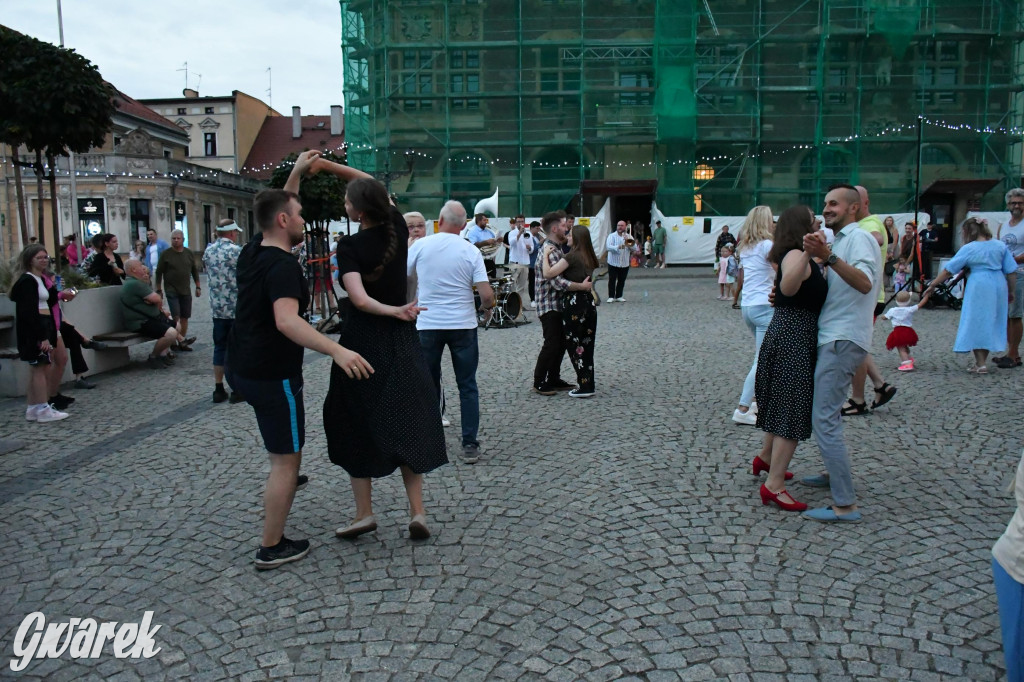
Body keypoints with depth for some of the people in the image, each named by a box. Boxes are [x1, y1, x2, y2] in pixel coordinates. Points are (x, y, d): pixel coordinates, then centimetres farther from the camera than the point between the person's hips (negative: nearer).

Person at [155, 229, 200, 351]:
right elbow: (159, 272, 1)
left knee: (184, 318, 4)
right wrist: (159, 290, -1)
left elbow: (195, 271, 15)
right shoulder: (166, 254, -2)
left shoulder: (189, 253, 8)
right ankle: (182, 339, -17)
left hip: (185, 291, 4)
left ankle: (182, 343, 9)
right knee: (176, 316, -13)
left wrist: (198, 287, 11)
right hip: (171, 290, -4)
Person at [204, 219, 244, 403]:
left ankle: (219, 389, 13)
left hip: (217, 307, 6)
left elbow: (210, 275, 16)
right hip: (237, 307, -6)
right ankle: (237, 390, 6)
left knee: (220, 347, 11)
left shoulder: (208, 251, 8)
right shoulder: (236, 251, -12)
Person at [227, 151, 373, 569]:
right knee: (286, 459, 0)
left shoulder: (252, 252, 6)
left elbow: (277, 208, 27)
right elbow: (287, 321, -35)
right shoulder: (283, 265, -20)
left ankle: (285, 477, 46)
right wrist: (336, 351, -45)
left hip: (242, 366, 9)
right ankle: (272, 549, 7)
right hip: (272, 373, -9)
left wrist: (297, 172, 28)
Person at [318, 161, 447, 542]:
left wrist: (393, 310, -18)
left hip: (363, 342, -4)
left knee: (358, 425, 10)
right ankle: (417, 511, 5)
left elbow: (360, 299, -28)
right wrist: (330, 166, 11)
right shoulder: (397, 228, -1)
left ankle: (364, 513, 15)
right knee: (406, 422, 10)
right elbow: (373, 186, 14)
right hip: (401, 340, 4)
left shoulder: (349, 247, -14)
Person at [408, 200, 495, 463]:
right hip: (463, 325, 0)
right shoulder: (471, 251, -5)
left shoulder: (420, 246, -3)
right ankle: (470, 445, 8)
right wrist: (486, 306, 12)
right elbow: (487, 295, -11)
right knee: (467, 386, 9)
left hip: (427, 325, 1)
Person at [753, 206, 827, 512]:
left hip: (795, 337, 10)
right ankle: (773, 485, -8)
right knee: (793, 409, -9)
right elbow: (788, 287, -38)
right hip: (793, 338, -10)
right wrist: (808, 253, -48)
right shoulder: (795, 255, -16)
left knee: (784, 404, 23)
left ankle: (766, 457, 40)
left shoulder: (801, 257, 15)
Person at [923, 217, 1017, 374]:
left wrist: (932, 285, 2)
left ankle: (981, 364, 0)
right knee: (991, 323, 13)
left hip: (978, 288, -5)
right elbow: (1012, 271, 5)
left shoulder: (968, 249, -6)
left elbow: (948, 270, -6)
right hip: (999, 287, 5)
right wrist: (1012, 291, 15)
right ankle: (982, 361, 19)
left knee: (976, 324, 3)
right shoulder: (1001, 246, 6)